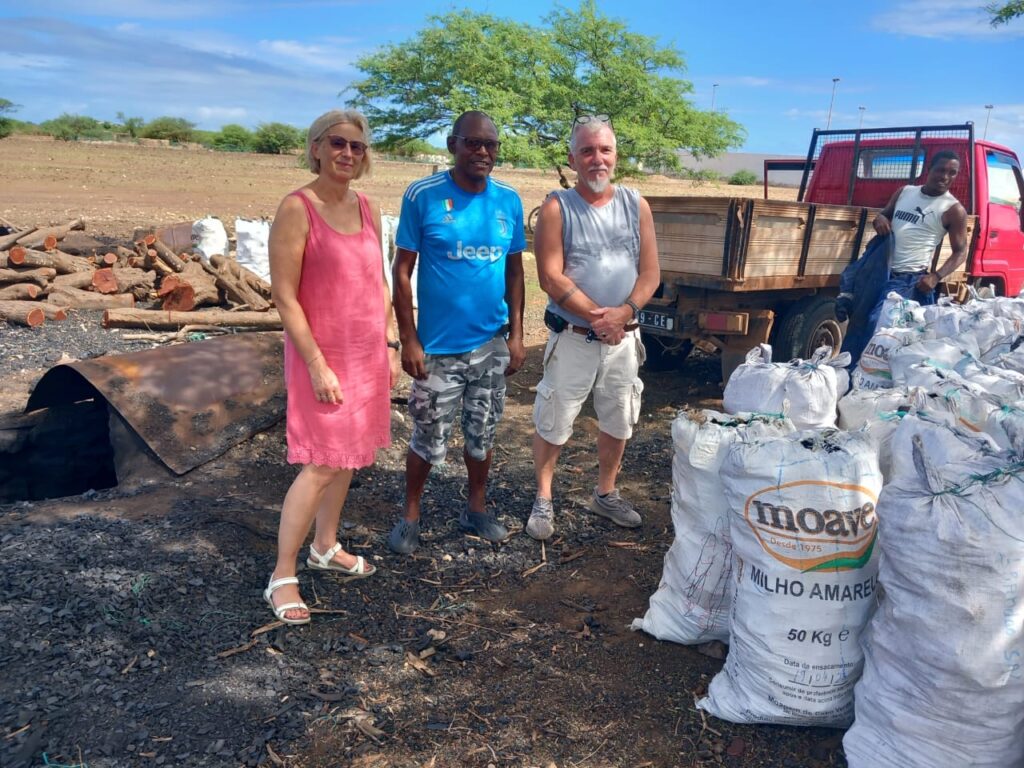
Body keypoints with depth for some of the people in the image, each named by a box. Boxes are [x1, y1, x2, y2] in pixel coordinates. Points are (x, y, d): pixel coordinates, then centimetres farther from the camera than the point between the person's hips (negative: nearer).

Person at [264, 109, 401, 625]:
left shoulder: (367, 208, 9)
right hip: (323, 355, -7)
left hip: (368, 354, 7)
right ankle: (282, 577, 8)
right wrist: (316, 364, -18)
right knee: (321, 464, -6)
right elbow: (284, 296, -15)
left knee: (348, 456, 14)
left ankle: (325, 548, 32)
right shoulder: (297, 208, -11)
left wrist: (390, 346, 11)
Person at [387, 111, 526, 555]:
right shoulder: (422, 196, -9)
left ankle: (476, 509, 35)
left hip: (491, 345, 3)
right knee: (429, 441, 7)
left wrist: (516, 334, 3)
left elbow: (515, 272, 8)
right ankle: (410, 515, 29)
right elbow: (402, 272, -7)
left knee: (481, 435, 16)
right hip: (438, 346, -3)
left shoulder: (509, 201, 2)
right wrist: (409, 340, -12)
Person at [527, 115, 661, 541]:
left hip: (624, 338, 4)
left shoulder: (636, 205, 4)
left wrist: (624, 312, -17)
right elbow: (551, 277, -13)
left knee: (618, 422, 16)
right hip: (573, 338, -4)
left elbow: (650, 272, 1)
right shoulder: (557, 207, -6)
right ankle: (543, 500, 24)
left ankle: (606, 494, 36)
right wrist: (596, 316, -18)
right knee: (552, 422, 4)